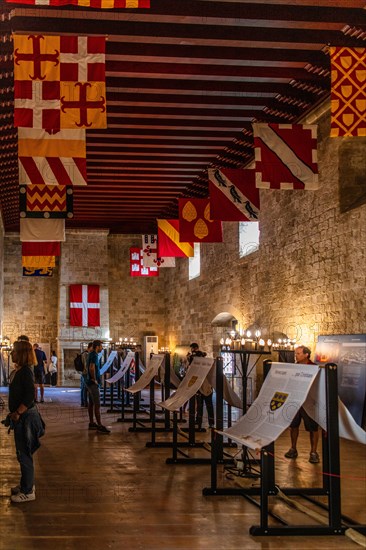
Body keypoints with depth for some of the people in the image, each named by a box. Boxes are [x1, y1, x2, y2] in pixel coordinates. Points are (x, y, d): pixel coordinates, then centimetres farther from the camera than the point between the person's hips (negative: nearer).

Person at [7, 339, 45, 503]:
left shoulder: (25, 371, -18)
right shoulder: (18, 371, 10)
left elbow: (30, 395, -25)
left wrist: (17, 413, -21)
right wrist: (14, 413, 13)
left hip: (26, 416, -9)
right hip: (20, 416, 9)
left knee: (24, 454, -2)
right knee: (23, 453, 19)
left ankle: (27, 492, 7)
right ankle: (26, 484, 32)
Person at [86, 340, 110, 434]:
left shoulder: (90, 354, 15)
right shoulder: (94, 355, -17)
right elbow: (91, 368, -30)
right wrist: (94, 379, -19)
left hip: (90, 382, 10)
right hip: (93, 383, -10)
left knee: (91, 403, 14)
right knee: (97, 404, -10)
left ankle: (91, 423, 20)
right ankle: (99, 426, -11)